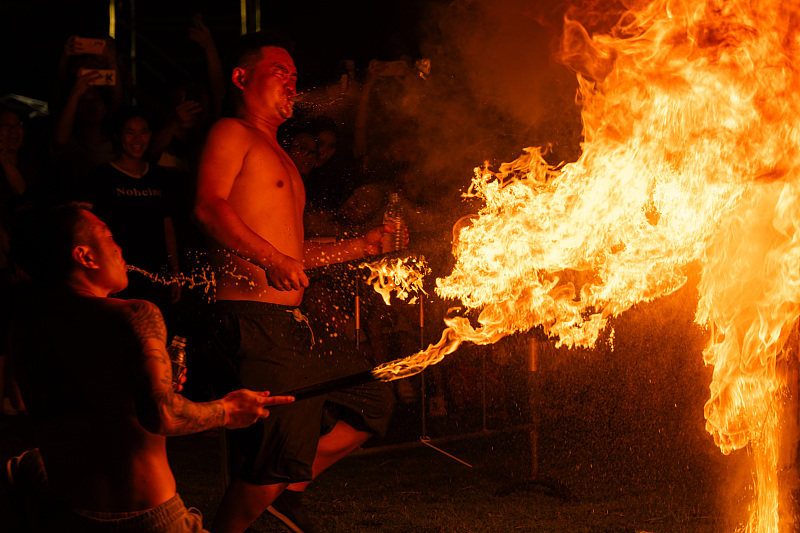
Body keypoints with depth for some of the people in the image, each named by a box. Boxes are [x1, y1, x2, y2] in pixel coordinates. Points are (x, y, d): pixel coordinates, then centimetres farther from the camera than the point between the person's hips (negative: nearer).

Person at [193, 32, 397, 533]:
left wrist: (362, 246, 26)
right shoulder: (232, 134, -2)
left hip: (291, 327, 10)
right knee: (273, 458, -16)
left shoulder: (280, 157, 28)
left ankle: (289, 492, 18)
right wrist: (272, 258, -27)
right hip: (255, 320, -10)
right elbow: (209, 206, -20)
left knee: (374, 401, 14)